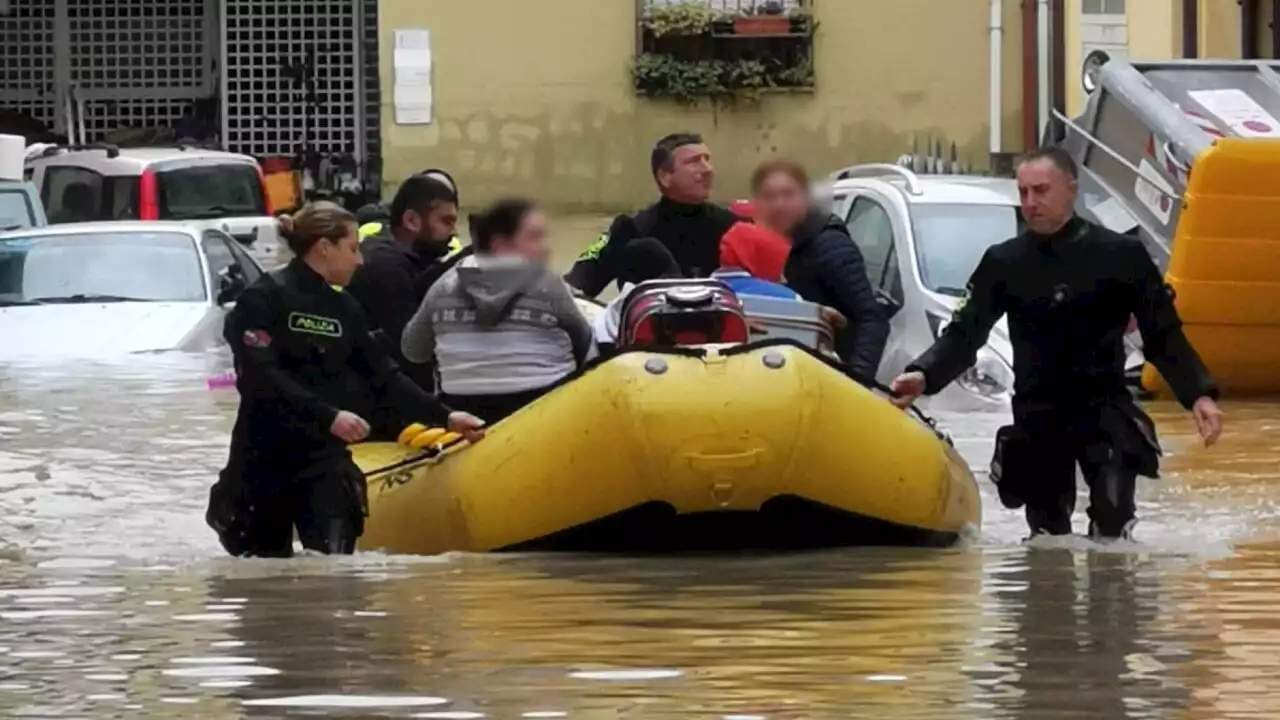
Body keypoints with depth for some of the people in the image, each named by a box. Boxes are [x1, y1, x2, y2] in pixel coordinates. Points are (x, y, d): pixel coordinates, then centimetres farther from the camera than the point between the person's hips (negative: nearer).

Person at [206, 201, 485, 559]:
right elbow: (260, 378, -20)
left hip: (325, 457, 5)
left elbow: (383, 374, 12)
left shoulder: (344, 309, 11)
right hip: (264, 459, -5)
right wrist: (328, 416, -27)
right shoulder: (264, 299, -9)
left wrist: (444, 416, 4)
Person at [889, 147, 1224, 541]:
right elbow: (964, 334, 1)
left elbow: (1164, 334, -2)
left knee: (1113, 523, -21)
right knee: (1048, 537, 8)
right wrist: (923, 376, -17)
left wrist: (1198, 394, -15)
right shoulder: (1003, 263, 3)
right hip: (1036, 416, 3)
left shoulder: (1121, 256, -5)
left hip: (1105, 409, -3)